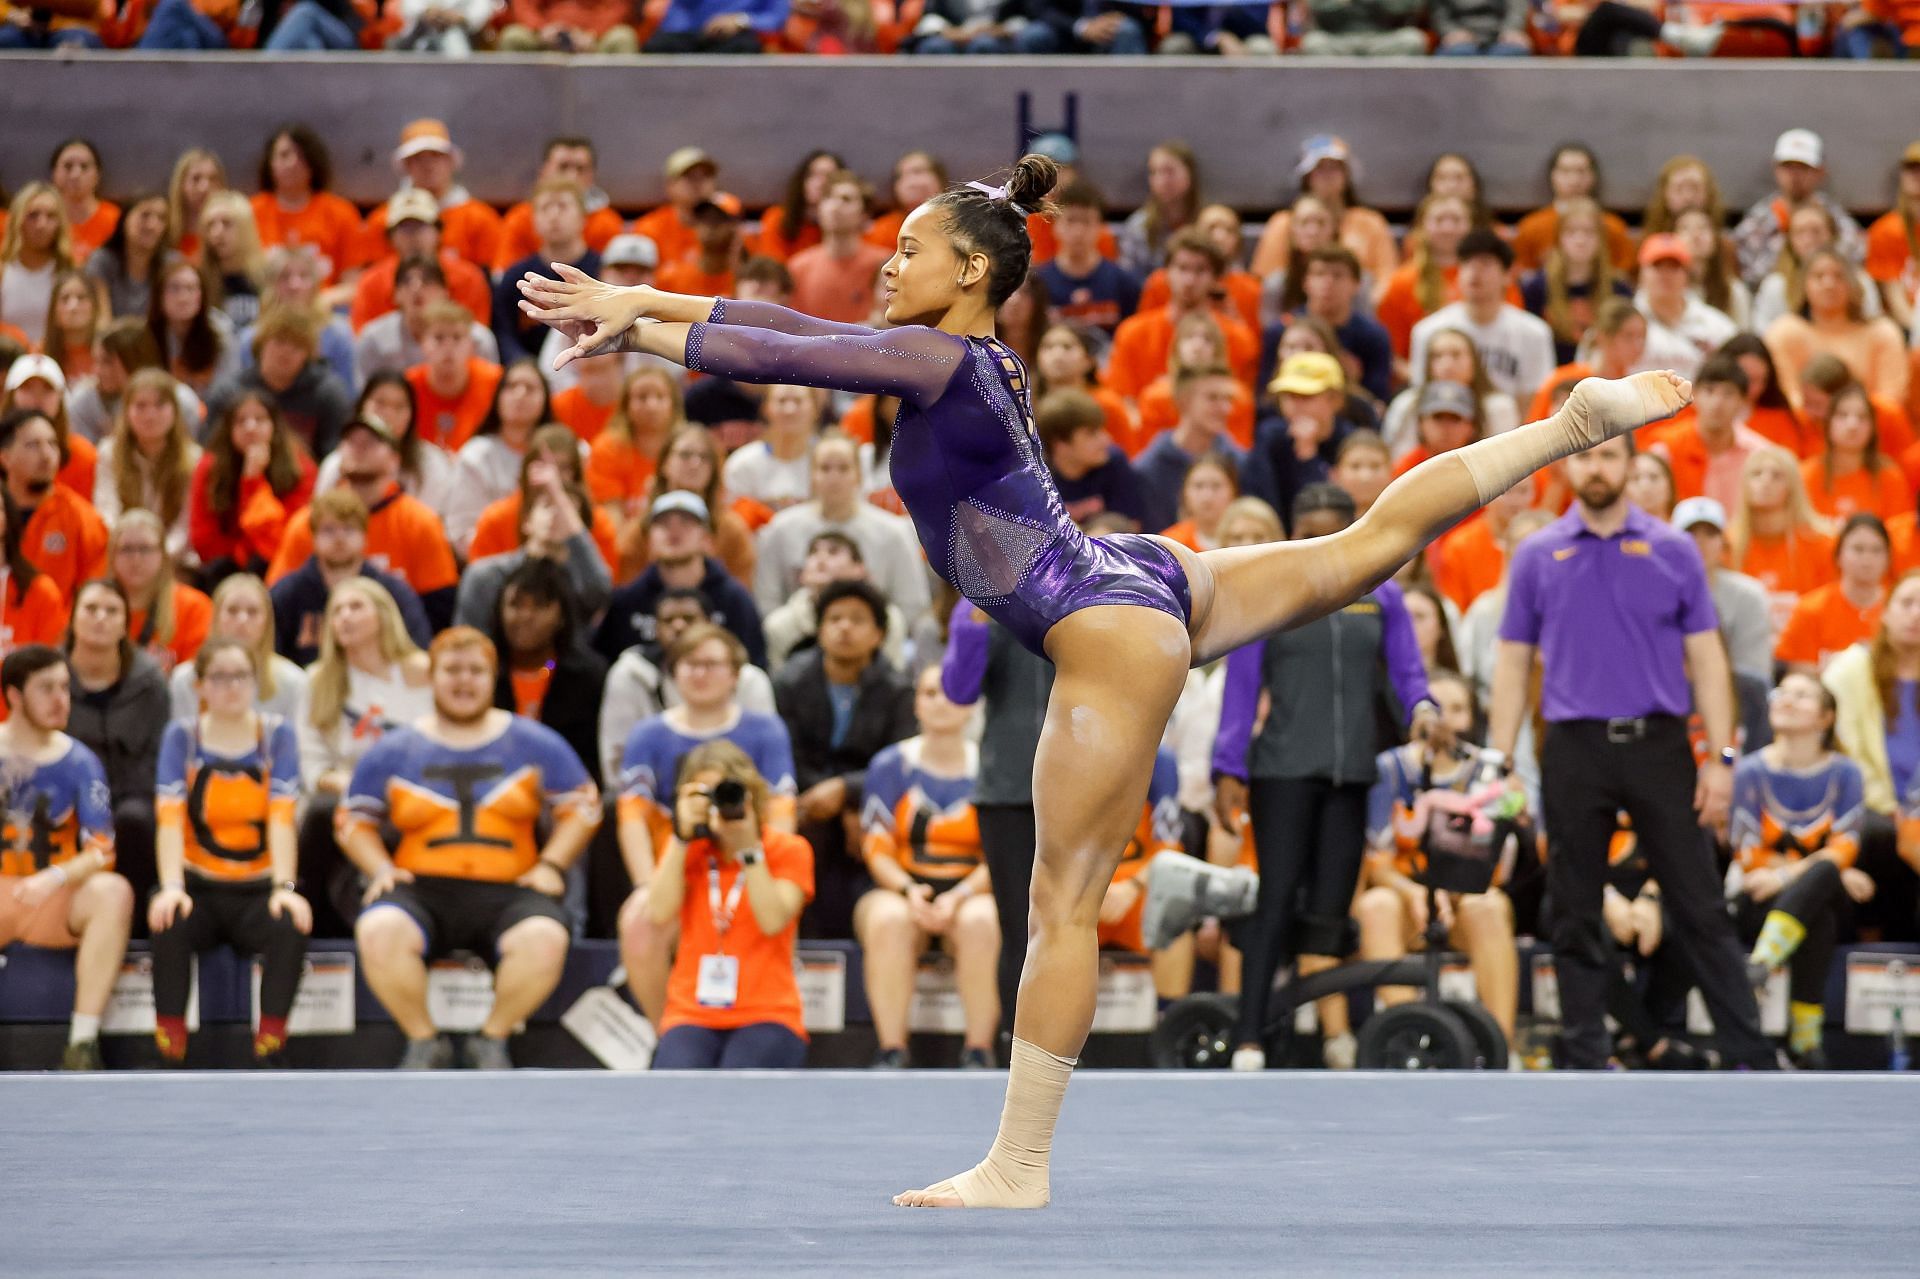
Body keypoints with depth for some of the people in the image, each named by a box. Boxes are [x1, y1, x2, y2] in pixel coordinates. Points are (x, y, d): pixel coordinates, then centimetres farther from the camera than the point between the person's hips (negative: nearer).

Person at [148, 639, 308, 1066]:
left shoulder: (277, 734, 3)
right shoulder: (182, 736, 2)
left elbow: (281, 817, -11)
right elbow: (170, 816, -12)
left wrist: (285, 887, -26)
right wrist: (171, 886, -29)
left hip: (259, 888, 0)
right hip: (200, 886, 0)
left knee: (291, 925, -32)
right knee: (169, 923, -33)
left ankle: (267, 1059, -25)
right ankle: (169, 1062, -27)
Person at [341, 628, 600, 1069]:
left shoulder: (534, 744, 12)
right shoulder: (394, 751, 13)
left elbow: (581, 806, 15)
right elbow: (354, 818, 17)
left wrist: (551, 866, 0)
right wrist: (380, 868, -1)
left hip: (507, 890, 0)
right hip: (423, 889, 0)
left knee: (543, 938, -34)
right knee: (379, 931, -34)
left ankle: (492, 1039, -8)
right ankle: (423, 1042, -10)